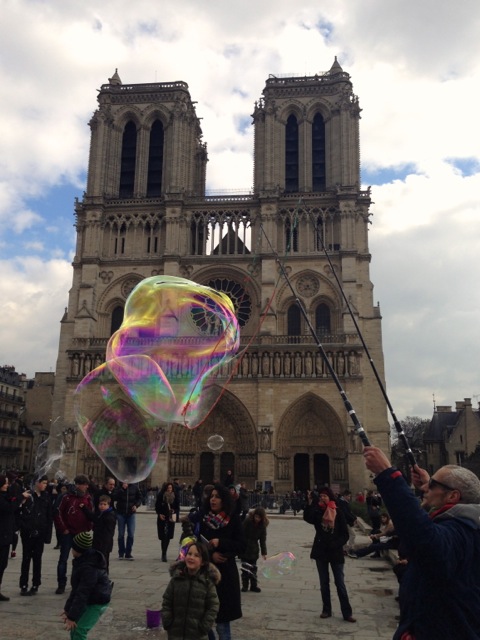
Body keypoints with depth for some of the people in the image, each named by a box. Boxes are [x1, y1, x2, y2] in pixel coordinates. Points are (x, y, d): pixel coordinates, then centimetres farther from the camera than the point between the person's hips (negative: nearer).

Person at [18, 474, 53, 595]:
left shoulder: (46, 497, 3)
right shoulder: (27, 495, -7)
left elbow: (50, 517, 3)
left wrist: (48, 534, -2)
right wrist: (23, 526, -17)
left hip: (40, 533, 2)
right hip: (27, 532, -2)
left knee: (37, 559, 8)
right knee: (26, 559, 6)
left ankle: (35, 585, 17)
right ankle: (23, 585, 14)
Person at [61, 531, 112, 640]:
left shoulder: (89, 568, -30)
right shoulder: (81, 561, 1)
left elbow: (82, 594, -28)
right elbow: (76, 588, 9)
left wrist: (72, 617, -24)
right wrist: (67, 608, 11)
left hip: (98, 602, -10)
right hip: (88, 599, 10)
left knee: (79, 630, -15)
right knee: (74, 626, 13)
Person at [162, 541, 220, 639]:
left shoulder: (207, 582, -9)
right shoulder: (176, 579, -3)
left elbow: (213, 607, -6)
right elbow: (166, 602, 2)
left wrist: (204, 627, -11)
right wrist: (167, 622, -6)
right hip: (176, 632, 2)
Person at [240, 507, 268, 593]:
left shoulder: (262, 525, -5)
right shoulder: (247, 521, -16)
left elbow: (263, 539, -3)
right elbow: (242, 534, -13)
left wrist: (264, 553, -6)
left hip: (254, 549, 3)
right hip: (244, 548, -2)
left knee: (253, 568, 6)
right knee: (245, 567, 1)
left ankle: (254, 585, 15)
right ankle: (244, 585, 11)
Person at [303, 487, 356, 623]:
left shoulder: (338, 513, -6)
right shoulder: (317, 512, -1)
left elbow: (345, 534, -4)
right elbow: (307, 518, -23)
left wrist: (336, 544, -19)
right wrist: (309, 503, -33)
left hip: (335, 553, -2)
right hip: (321, 552, 2)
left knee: (340, 584, 1)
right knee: (324, 583, 12)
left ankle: (347, 613, 7)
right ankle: (326, 610, 22)